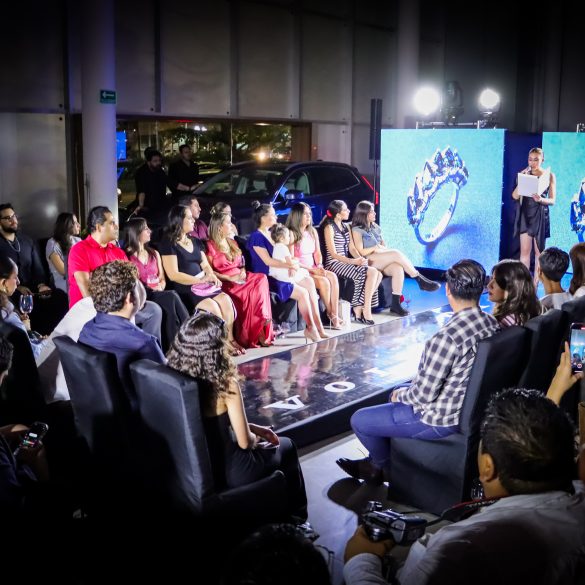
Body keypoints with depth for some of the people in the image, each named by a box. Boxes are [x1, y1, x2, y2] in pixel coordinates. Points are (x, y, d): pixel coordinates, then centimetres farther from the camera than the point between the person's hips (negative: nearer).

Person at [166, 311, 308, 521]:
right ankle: (295, 518, 38)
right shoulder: (226, 384, -26)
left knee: (257, 434, 30)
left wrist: (256, 429, 12)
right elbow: (245, 442, -17)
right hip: (228, 472, -6)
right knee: (286, 447, 21)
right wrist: (257, 438, 6)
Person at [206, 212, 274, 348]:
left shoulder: (232, 243, 22)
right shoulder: (210, 246, -1)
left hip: (240, 278, 7)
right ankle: (258, 333, -23)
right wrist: (229, 278, -15)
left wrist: (243, 271, 3)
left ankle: (260, 330, -27)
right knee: (251, 292, -31)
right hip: (226, 283, -7)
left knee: (261, 279, -23)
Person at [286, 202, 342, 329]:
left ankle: (335, 315, -24)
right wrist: (312, 270, -17)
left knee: (333, 276, -21)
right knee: (324, 281, -27)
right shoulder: (291, 234, -10)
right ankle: (331, 316, -12)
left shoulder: (313, 232, 14)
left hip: (314, 269, 7)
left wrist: (319, 266, -4)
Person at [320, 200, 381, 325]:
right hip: (334, 264, -8)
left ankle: (359, 309, -14)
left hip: (346, 262, 8)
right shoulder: (329, 228, -6)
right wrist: (353, 261, -23)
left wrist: (360, 258, -8)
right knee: (371, 272, -25)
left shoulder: (346, 227, 18)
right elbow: (333, 254, -12)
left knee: (378, 274, -13)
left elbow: (352, 248, 13)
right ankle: (366, 310, -17)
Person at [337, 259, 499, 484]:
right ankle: (376, 461, 40)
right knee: (400, 393, 30)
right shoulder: (493, 324, -5)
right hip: (469, 408, 9)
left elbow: (424, 394, -25)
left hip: (441, 419, -9)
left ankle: (384, 466, 34)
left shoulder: (446, 337, -32)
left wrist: (400, 395, -2)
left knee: (359, 420, 7)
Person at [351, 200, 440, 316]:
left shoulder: (375, 227, 22)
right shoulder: (357, 229, 3)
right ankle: (421, 281, -22)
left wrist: (381, 248, -3)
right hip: (368, 262, -6)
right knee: (396, 253, -28)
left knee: (398, 268, -29)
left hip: (382, 262, 6)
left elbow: (384, 246, 19)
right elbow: (360, 252, -5)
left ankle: (396, 304, -33)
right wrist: (375, 248, -9)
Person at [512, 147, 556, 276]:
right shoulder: (524, 174, 7)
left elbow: (552, 200, -3)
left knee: (539, 251, 3)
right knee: (525, 250, 1)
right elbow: (515, 196, -1)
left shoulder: (549, 176, 0)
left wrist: (541, 199, -23)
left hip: (540, 215, -2)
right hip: (525, 214, 2)